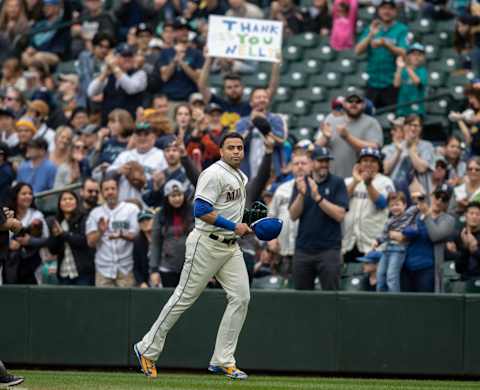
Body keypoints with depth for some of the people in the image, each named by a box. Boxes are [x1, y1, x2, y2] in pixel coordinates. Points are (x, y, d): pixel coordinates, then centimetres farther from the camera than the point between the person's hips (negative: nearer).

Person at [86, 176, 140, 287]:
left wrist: (122, 235, -23)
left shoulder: (131, 209, 5)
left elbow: (137, 235, -2)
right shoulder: (95, 213, 12)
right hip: (103, 269, 2)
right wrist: (100, 232, -15)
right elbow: (91, 242, 6)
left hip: (126, 269, -2)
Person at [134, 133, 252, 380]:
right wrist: (233, 226, -21)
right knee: (184, 297, -4)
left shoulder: (241, 178, 16)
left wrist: (243, 228, 11)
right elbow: (201, 210, -23)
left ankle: (222, 360, 2)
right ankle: (148, 349, 7)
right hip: (206, 244, -9)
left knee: (241, 298, -2)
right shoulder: (214, 174, -14)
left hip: (231, 246, 9)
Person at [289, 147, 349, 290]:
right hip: (303, 250, 3)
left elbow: (340, 215, -9)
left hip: (329, 250, -3)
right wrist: (301, 194, -13)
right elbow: (293, 215, 3)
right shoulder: (301, 183, 10)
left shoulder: (337, 183, 1)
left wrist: (318, 197, -17)